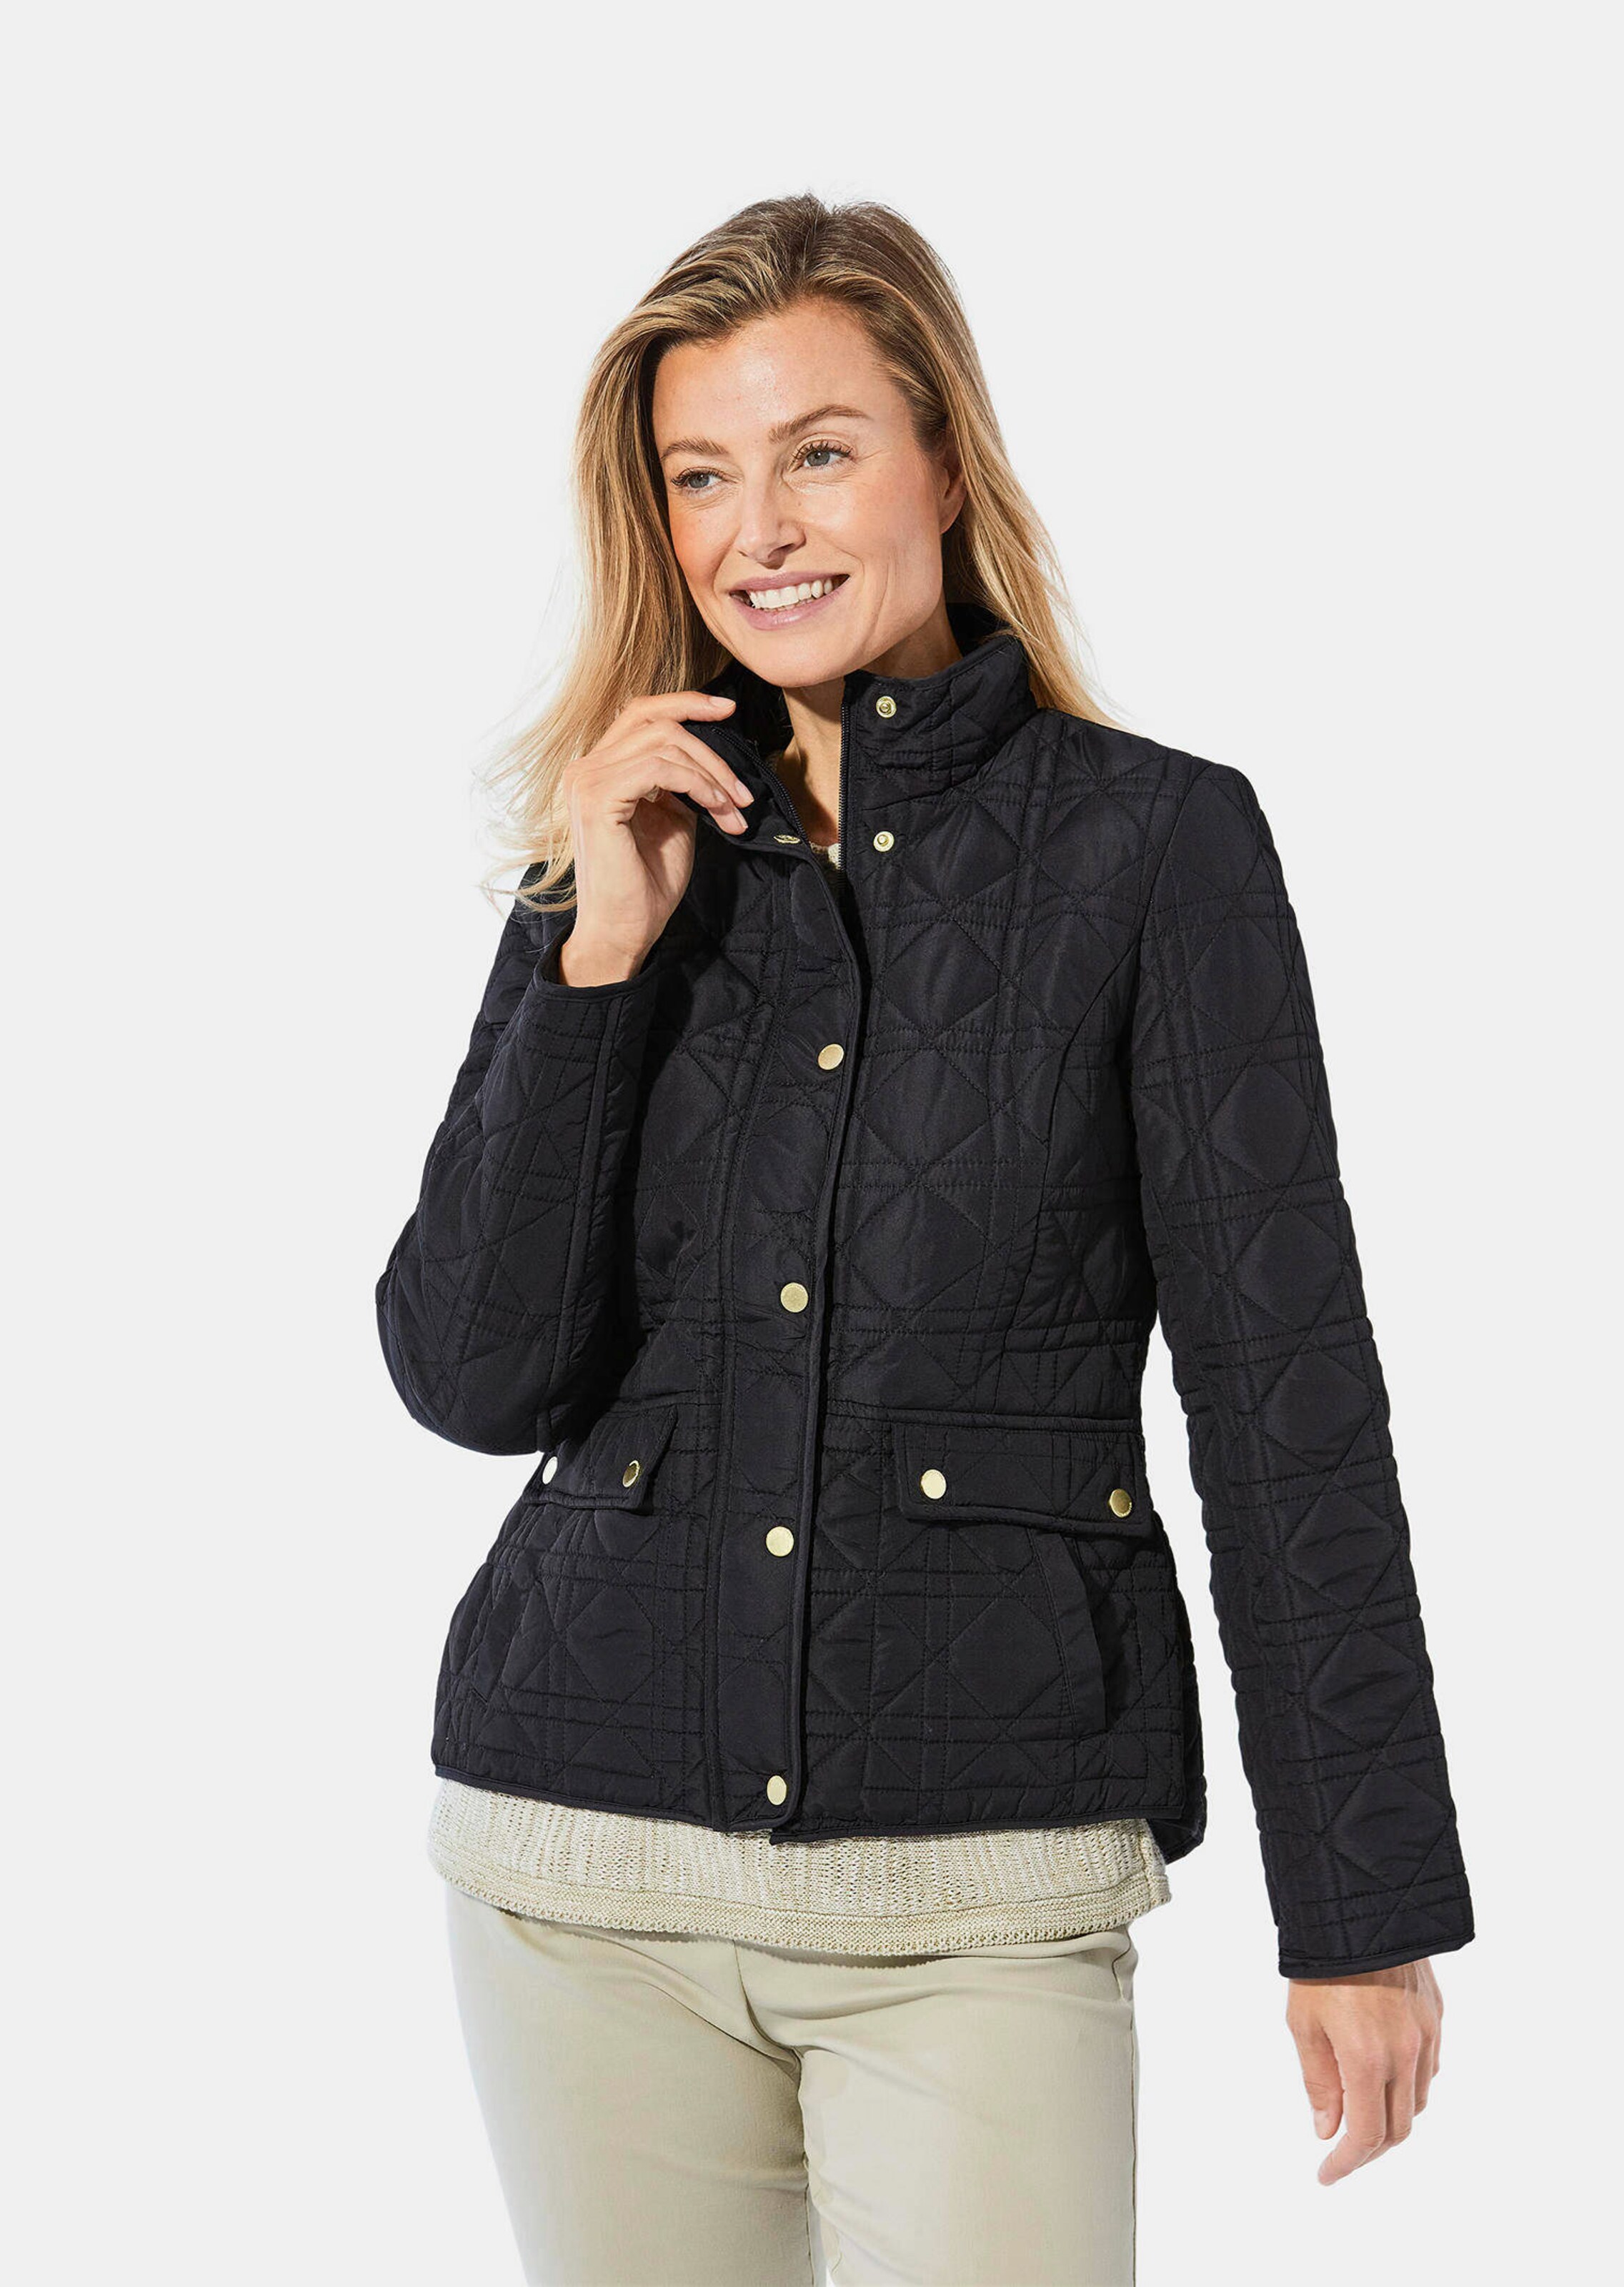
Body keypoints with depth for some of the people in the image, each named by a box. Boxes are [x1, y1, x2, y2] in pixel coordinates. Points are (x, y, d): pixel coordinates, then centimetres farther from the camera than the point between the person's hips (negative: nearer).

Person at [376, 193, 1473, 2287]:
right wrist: (607, 951, -8)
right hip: (590, 1866, 3)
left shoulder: (1153, 841, -2)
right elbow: (469, 1377, 0)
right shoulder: (621, 860, 8)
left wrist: (1364, 1909, -5)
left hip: (984, 1883, -3)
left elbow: (1287, 1395, -4)